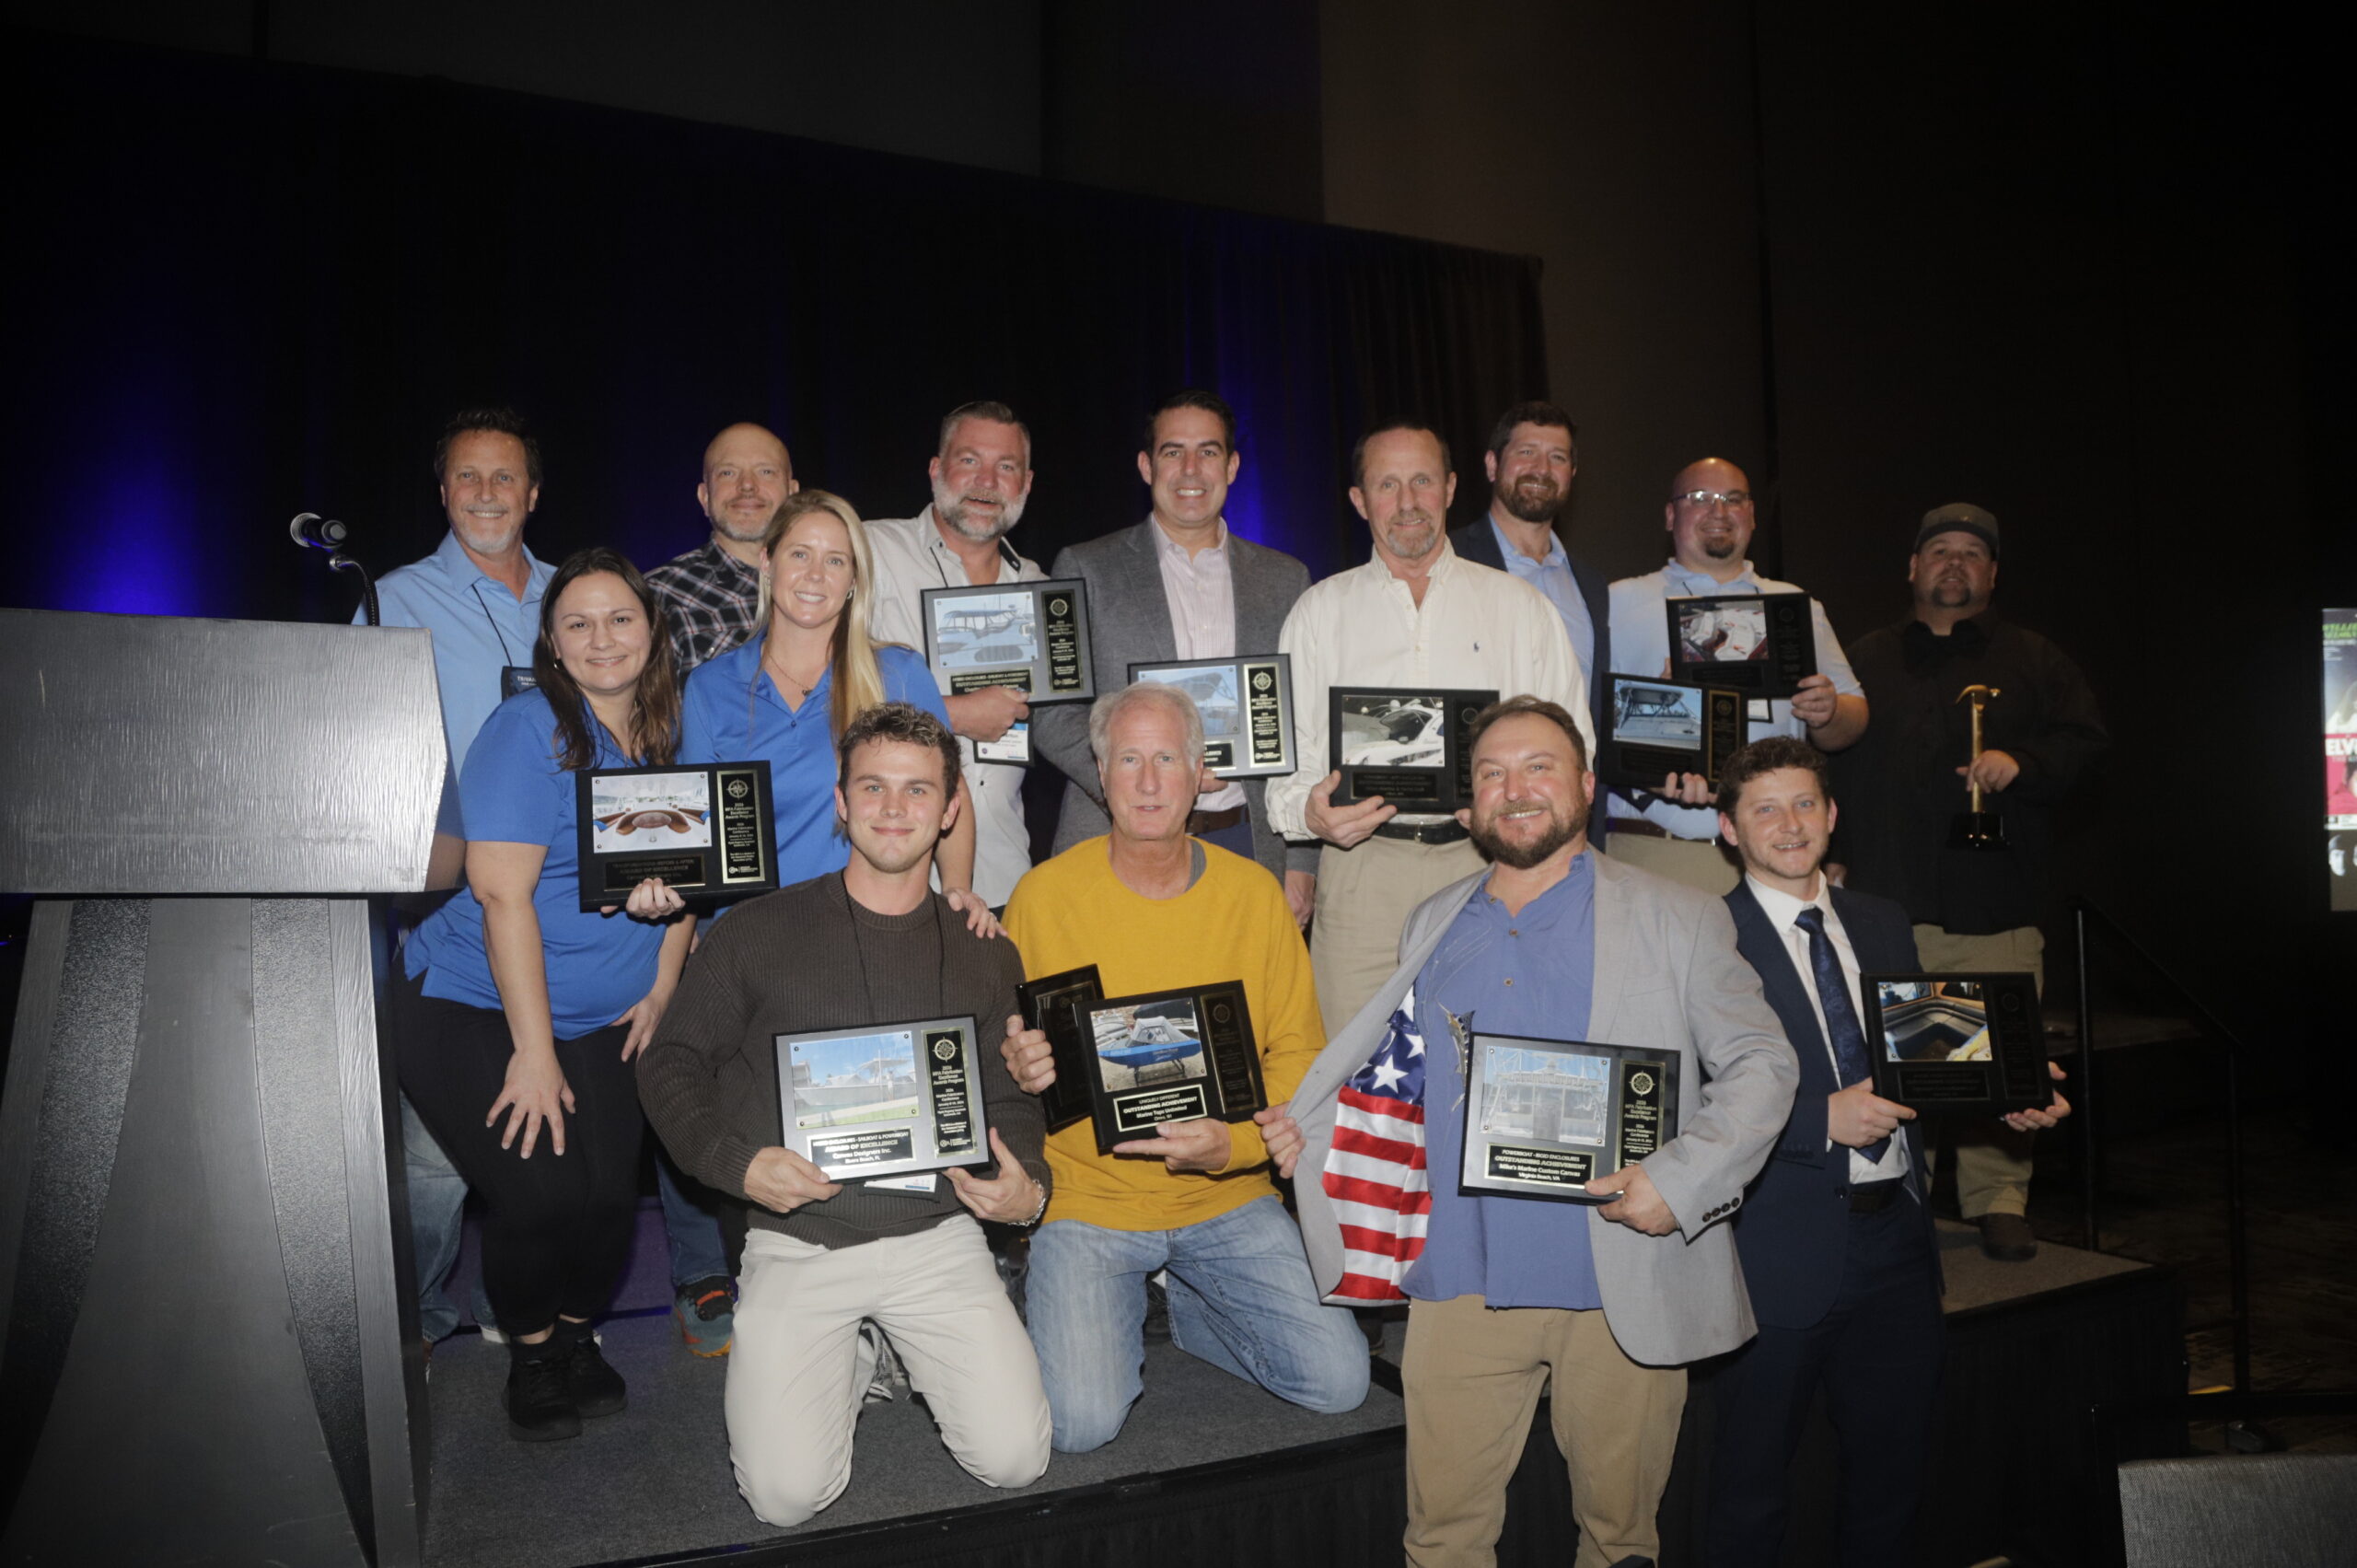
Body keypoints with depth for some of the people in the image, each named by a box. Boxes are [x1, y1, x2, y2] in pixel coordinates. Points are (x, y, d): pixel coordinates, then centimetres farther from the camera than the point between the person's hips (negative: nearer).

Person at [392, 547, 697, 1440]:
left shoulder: (667, 739, 6)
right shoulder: (528, 728, -13)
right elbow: (502, 893, -18)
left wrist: (661, 991, 1)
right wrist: (533, 1052, -18)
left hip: (602, 1022, 5)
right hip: (475, 1007, -5)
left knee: (610, 1196, -8)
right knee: (542, 1193, -16)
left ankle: (576, 1334, 23)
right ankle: (532, 1354, 15)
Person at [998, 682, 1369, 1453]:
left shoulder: (1254, 892, -2)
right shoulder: (1044, 894, -7)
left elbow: (1298, 1052, 1)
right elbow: (1003, 1050, 2)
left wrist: (1235, 1142, -17)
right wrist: (1016, 1069, -22)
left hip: (1227, 1196, 2)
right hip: (1085, 1195, -2)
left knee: (1339, 1381, -6)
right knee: (1082, 1421, -17)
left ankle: (1180, 1308, 20)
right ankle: (1119, 1313, 17)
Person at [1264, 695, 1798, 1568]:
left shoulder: (1678, 921, 1)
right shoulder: (1432, 925, 11)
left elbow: (1761, 1064, 0)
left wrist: (1680, 1179, -14)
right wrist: (1306, 1126, 3)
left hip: (1622, 1291, -2)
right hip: (1462, 1289, 2)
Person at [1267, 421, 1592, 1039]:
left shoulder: (1519, 606, 13)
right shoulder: (1319, 611, 13)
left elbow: (1571, 741, 10)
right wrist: (1309, 812, -10)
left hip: (1490, 869, 0)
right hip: (1361, 867, 0)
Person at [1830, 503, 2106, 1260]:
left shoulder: (2034, 660, 16)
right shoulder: (1868, 661, 18)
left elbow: (2085, 738, 6)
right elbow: (1835, 762, 15)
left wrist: (2021, 760, -14)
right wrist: (1834, 857, 6)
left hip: (1994, 902, -1)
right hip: (1886, 896, 1)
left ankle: (1999, 1205, 7)